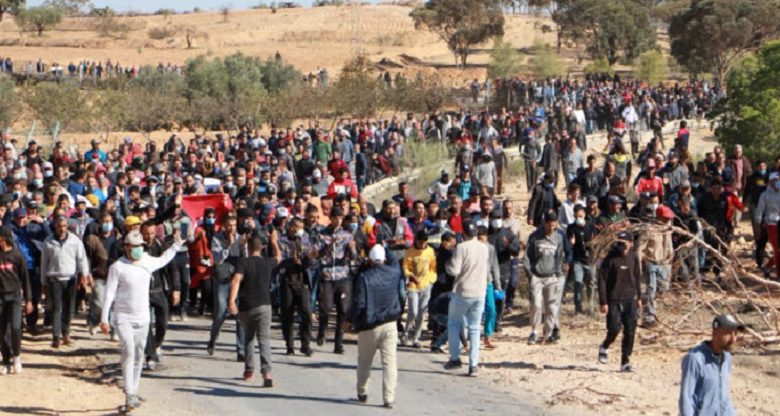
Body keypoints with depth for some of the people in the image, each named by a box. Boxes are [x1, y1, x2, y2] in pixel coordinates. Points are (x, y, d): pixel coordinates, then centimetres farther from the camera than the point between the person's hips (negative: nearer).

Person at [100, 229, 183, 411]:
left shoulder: (148, 262, 5)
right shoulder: (117, 267, -10)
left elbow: (162, 260, 29)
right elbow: (109, 294, -9)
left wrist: (176, 244, 26)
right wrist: (104, 319, -12)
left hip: (143, 318, 5)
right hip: (124, 318, -5)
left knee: (139, 355, 11)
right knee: (129, 351, -20)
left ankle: (134, 392, 22)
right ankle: (129, 395, -23)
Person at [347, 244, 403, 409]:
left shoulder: (364, 277, -13)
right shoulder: (394, 272, -1)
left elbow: (358, 303, -14)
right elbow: (394, 262, 25)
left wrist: (351, 320, 0)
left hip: (369, 325, -2)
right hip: (390, 324, 2)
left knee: (364, 361, 15)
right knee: (389, 362, 0)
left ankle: (362, 393, 26)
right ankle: (389, 398, -6)